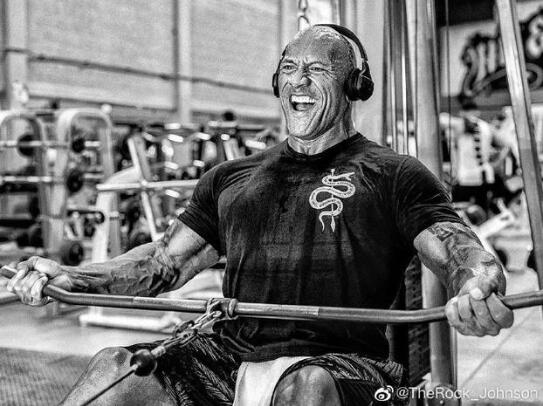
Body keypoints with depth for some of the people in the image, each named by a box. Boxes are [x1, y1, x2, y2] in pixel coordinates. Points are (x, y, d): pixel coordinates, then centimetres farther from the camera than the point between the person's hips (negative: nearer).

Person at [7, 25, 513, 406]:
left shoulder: (395, 174, 9)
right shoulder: (230, 177, 22)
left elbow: (459, 253, -2)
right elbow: (164, 261, 22)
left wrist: (478, 286, -28)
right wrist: (72, 278, 7)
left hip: (335, 362, -3)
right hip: (226, 353, 4)